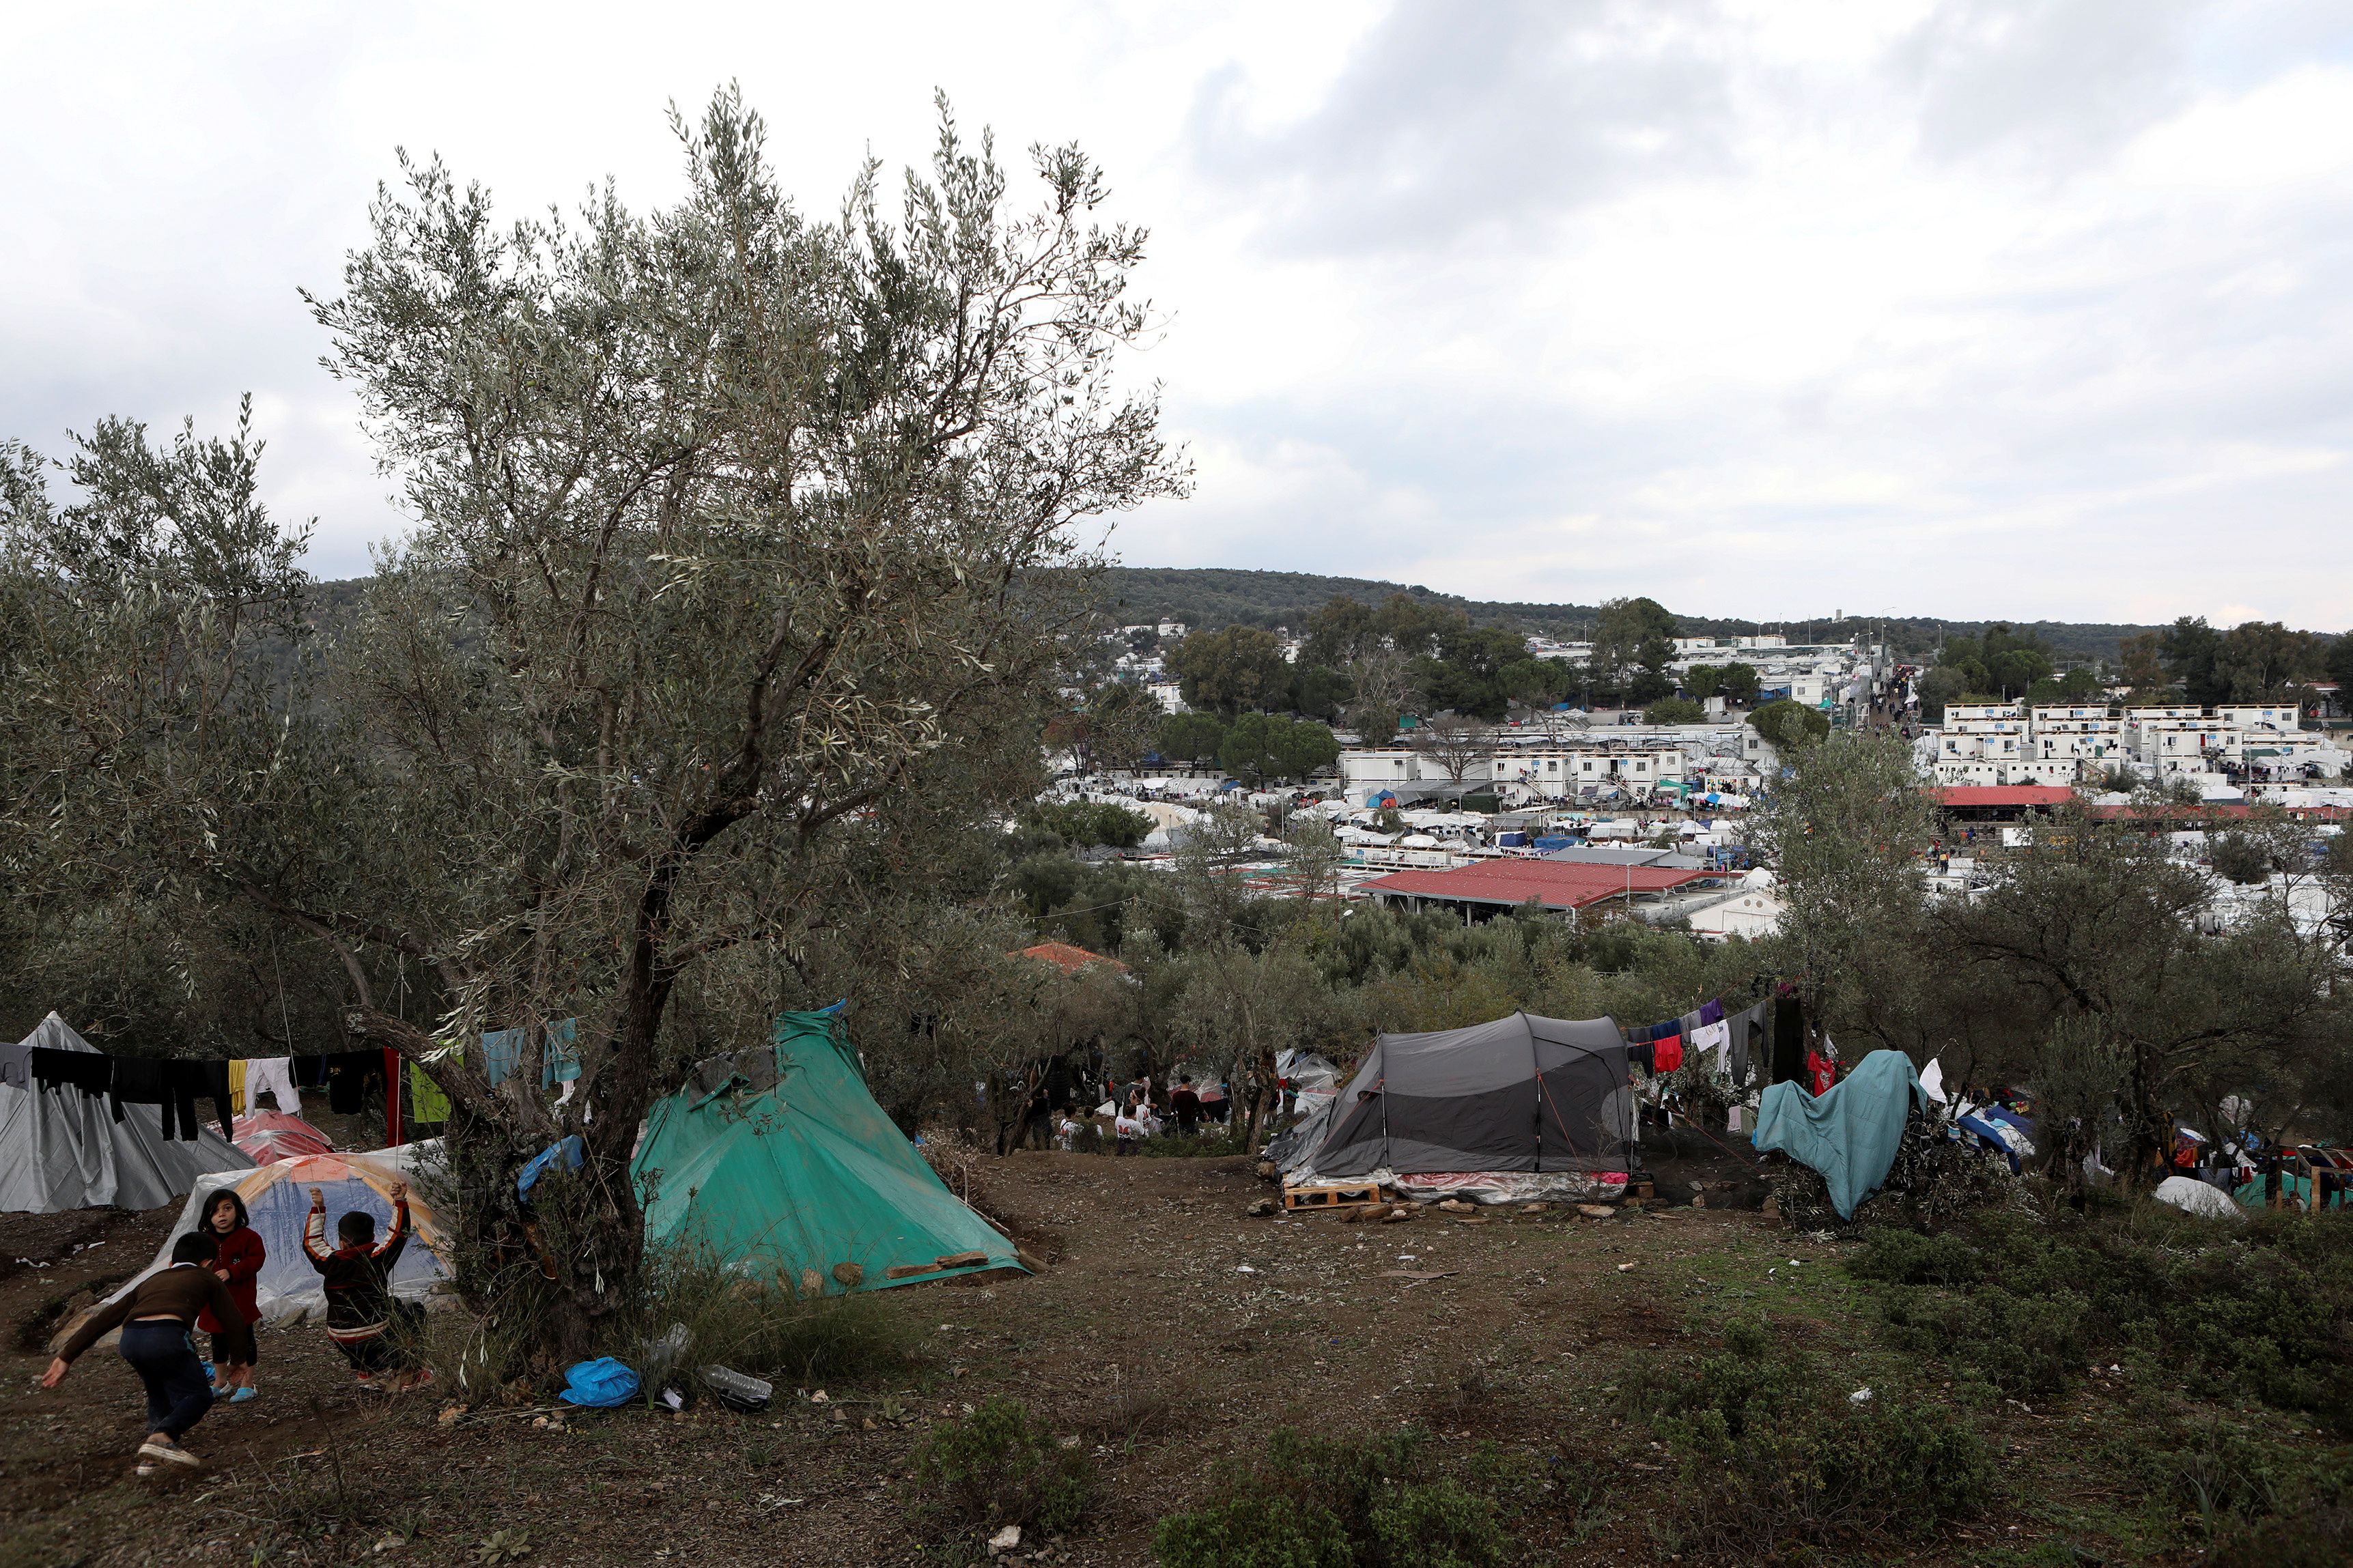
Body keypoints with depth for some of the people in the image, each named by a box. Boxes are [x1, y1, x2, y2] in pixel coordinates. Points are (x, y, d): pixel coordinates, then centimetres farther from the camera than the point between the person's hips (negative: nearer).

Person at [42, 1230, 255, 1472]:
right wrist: (239, 1359, 36)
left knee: (159, 1395, 29)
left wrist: (66, 1357, 32)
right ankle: (161, 1438, -16)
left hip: (130, 1340, 5)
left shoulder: (151, 1281, 36)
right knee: (199, 1395, 9)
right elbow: (233, 1321, 22)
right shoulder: (206, 1278, 25)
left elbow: (103, 1318, 31)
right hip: (167, 1336, -5)